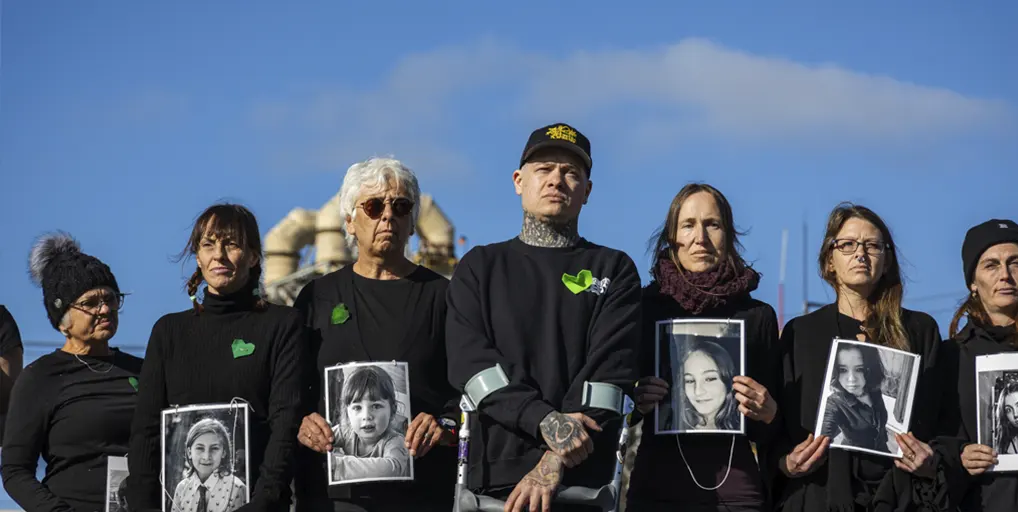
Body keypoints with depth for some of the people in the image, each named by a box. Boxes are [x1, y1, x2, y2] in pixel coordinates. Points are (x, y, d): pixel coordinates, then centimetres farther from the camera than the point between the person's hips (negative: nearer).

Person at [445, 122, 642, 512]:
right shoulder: (479, 268, 12)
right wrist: (545, 421, -19)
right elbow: (471, 363, -3)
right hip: (493, 478, 1)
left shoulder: (614, 271, 9)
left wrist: (557, 460, -18)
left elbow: (611, 370, -5)